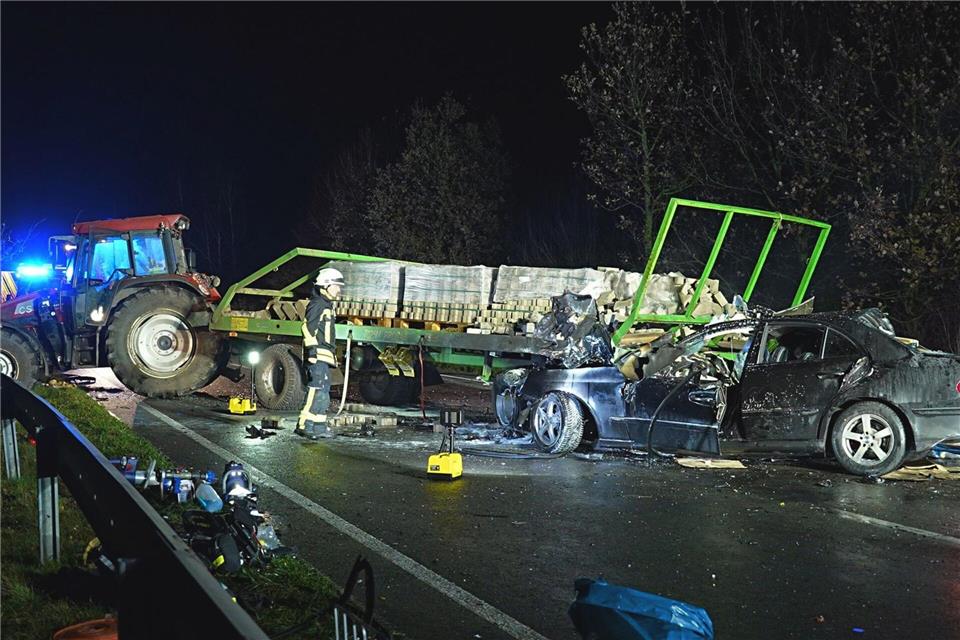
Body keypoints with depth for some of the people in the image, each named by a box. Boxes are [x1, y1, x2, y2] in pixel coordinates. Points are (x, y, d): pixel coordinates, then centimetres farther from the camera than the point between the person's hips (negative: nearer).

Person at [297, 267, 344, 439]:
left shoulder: (327, 305, 23)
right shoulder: (317, 304, -8)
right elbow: (308, 327, -18)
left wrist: (332, 352, 29)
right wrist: (312, 348, -24)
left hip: (324, 356, 11)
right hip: (317, 355, -11)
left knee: (324, 392, 12)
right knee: (317, 390, -15)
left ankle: (319, 426, 15)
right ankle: (304, 425, -17)